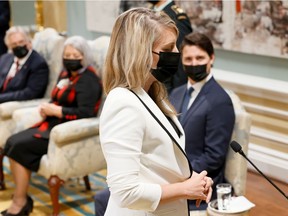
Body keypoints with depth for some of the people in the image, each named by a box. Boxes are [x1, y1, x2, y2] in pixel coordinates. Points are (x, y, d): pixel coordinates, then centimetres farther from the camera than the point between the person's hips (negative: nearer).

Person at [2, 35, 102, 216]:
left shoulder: (88, 80, -12)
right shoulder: (66, 74, 14)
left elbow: (85, 113, -23)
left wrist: (54, 110, -18)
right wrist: (47, 108, -4)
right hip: (53, 124, 9)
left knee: (20, 146, -18)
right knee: (12, 142, -10)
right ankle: (21, 198, -8)